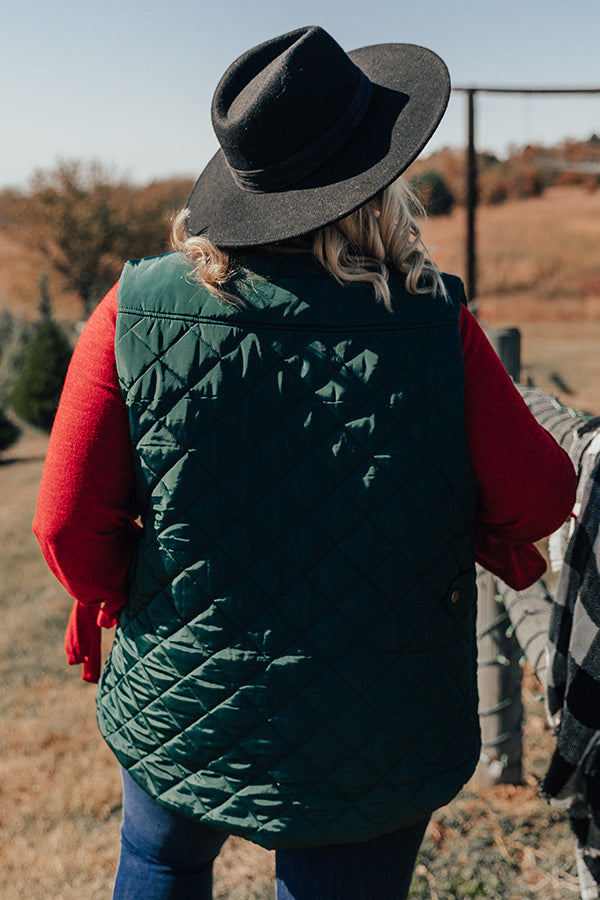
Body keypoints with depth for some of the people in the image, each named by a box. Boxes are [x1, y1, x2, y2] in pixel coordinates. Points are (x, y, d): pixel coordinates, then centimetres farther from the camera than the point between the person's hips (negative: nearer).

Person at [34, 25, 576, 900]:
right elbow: (539, 498, -9)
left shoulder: (138, 311, -16)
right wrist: (491, 542, 14)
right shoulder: (436, 327, -19)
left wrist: (112, 594, 9)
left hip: (174, 713, 1)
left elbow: (70, 526, -13)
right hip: (373, 749, -1)